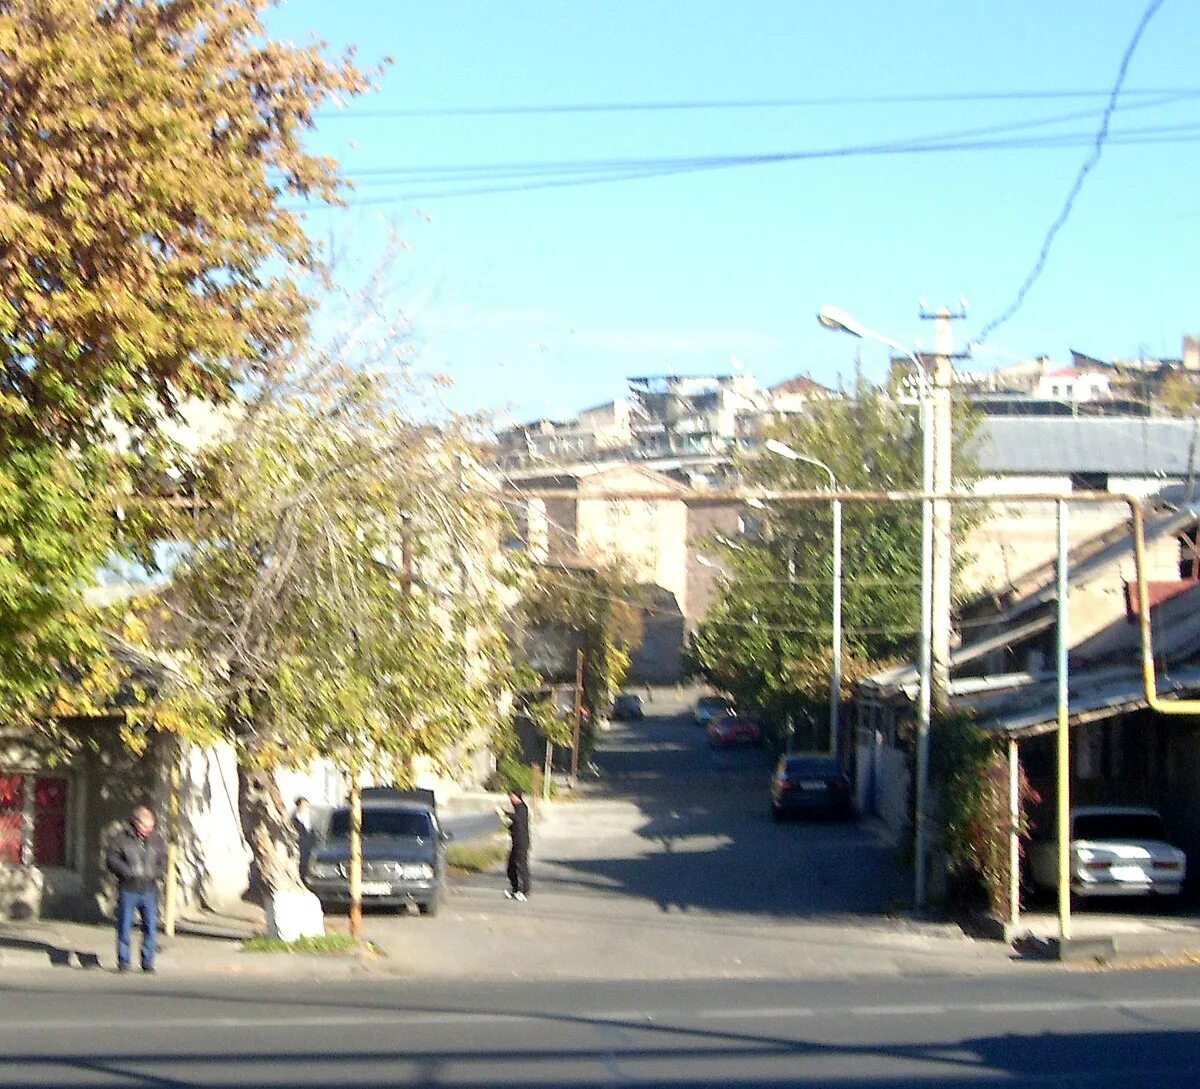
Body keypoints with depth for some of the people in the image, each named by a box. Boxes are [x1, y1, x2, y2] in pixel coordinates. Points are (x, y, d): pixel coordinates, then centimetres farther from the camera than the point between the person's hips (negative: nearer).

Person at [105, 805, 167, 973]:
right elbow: (111, 860, -7)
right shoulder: (121, 838, -3)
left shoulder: (157, 840, 8)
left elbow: (163, 861, 14)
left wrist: (155, 873, -4)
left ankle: (147, 962, 14)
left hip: (149, 889, 3)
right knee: (125, 927, 2)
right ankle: (123, 962, 12)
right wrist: (129, 872, -16)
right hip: (128, 889, -3)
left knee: (150, 927, 2)